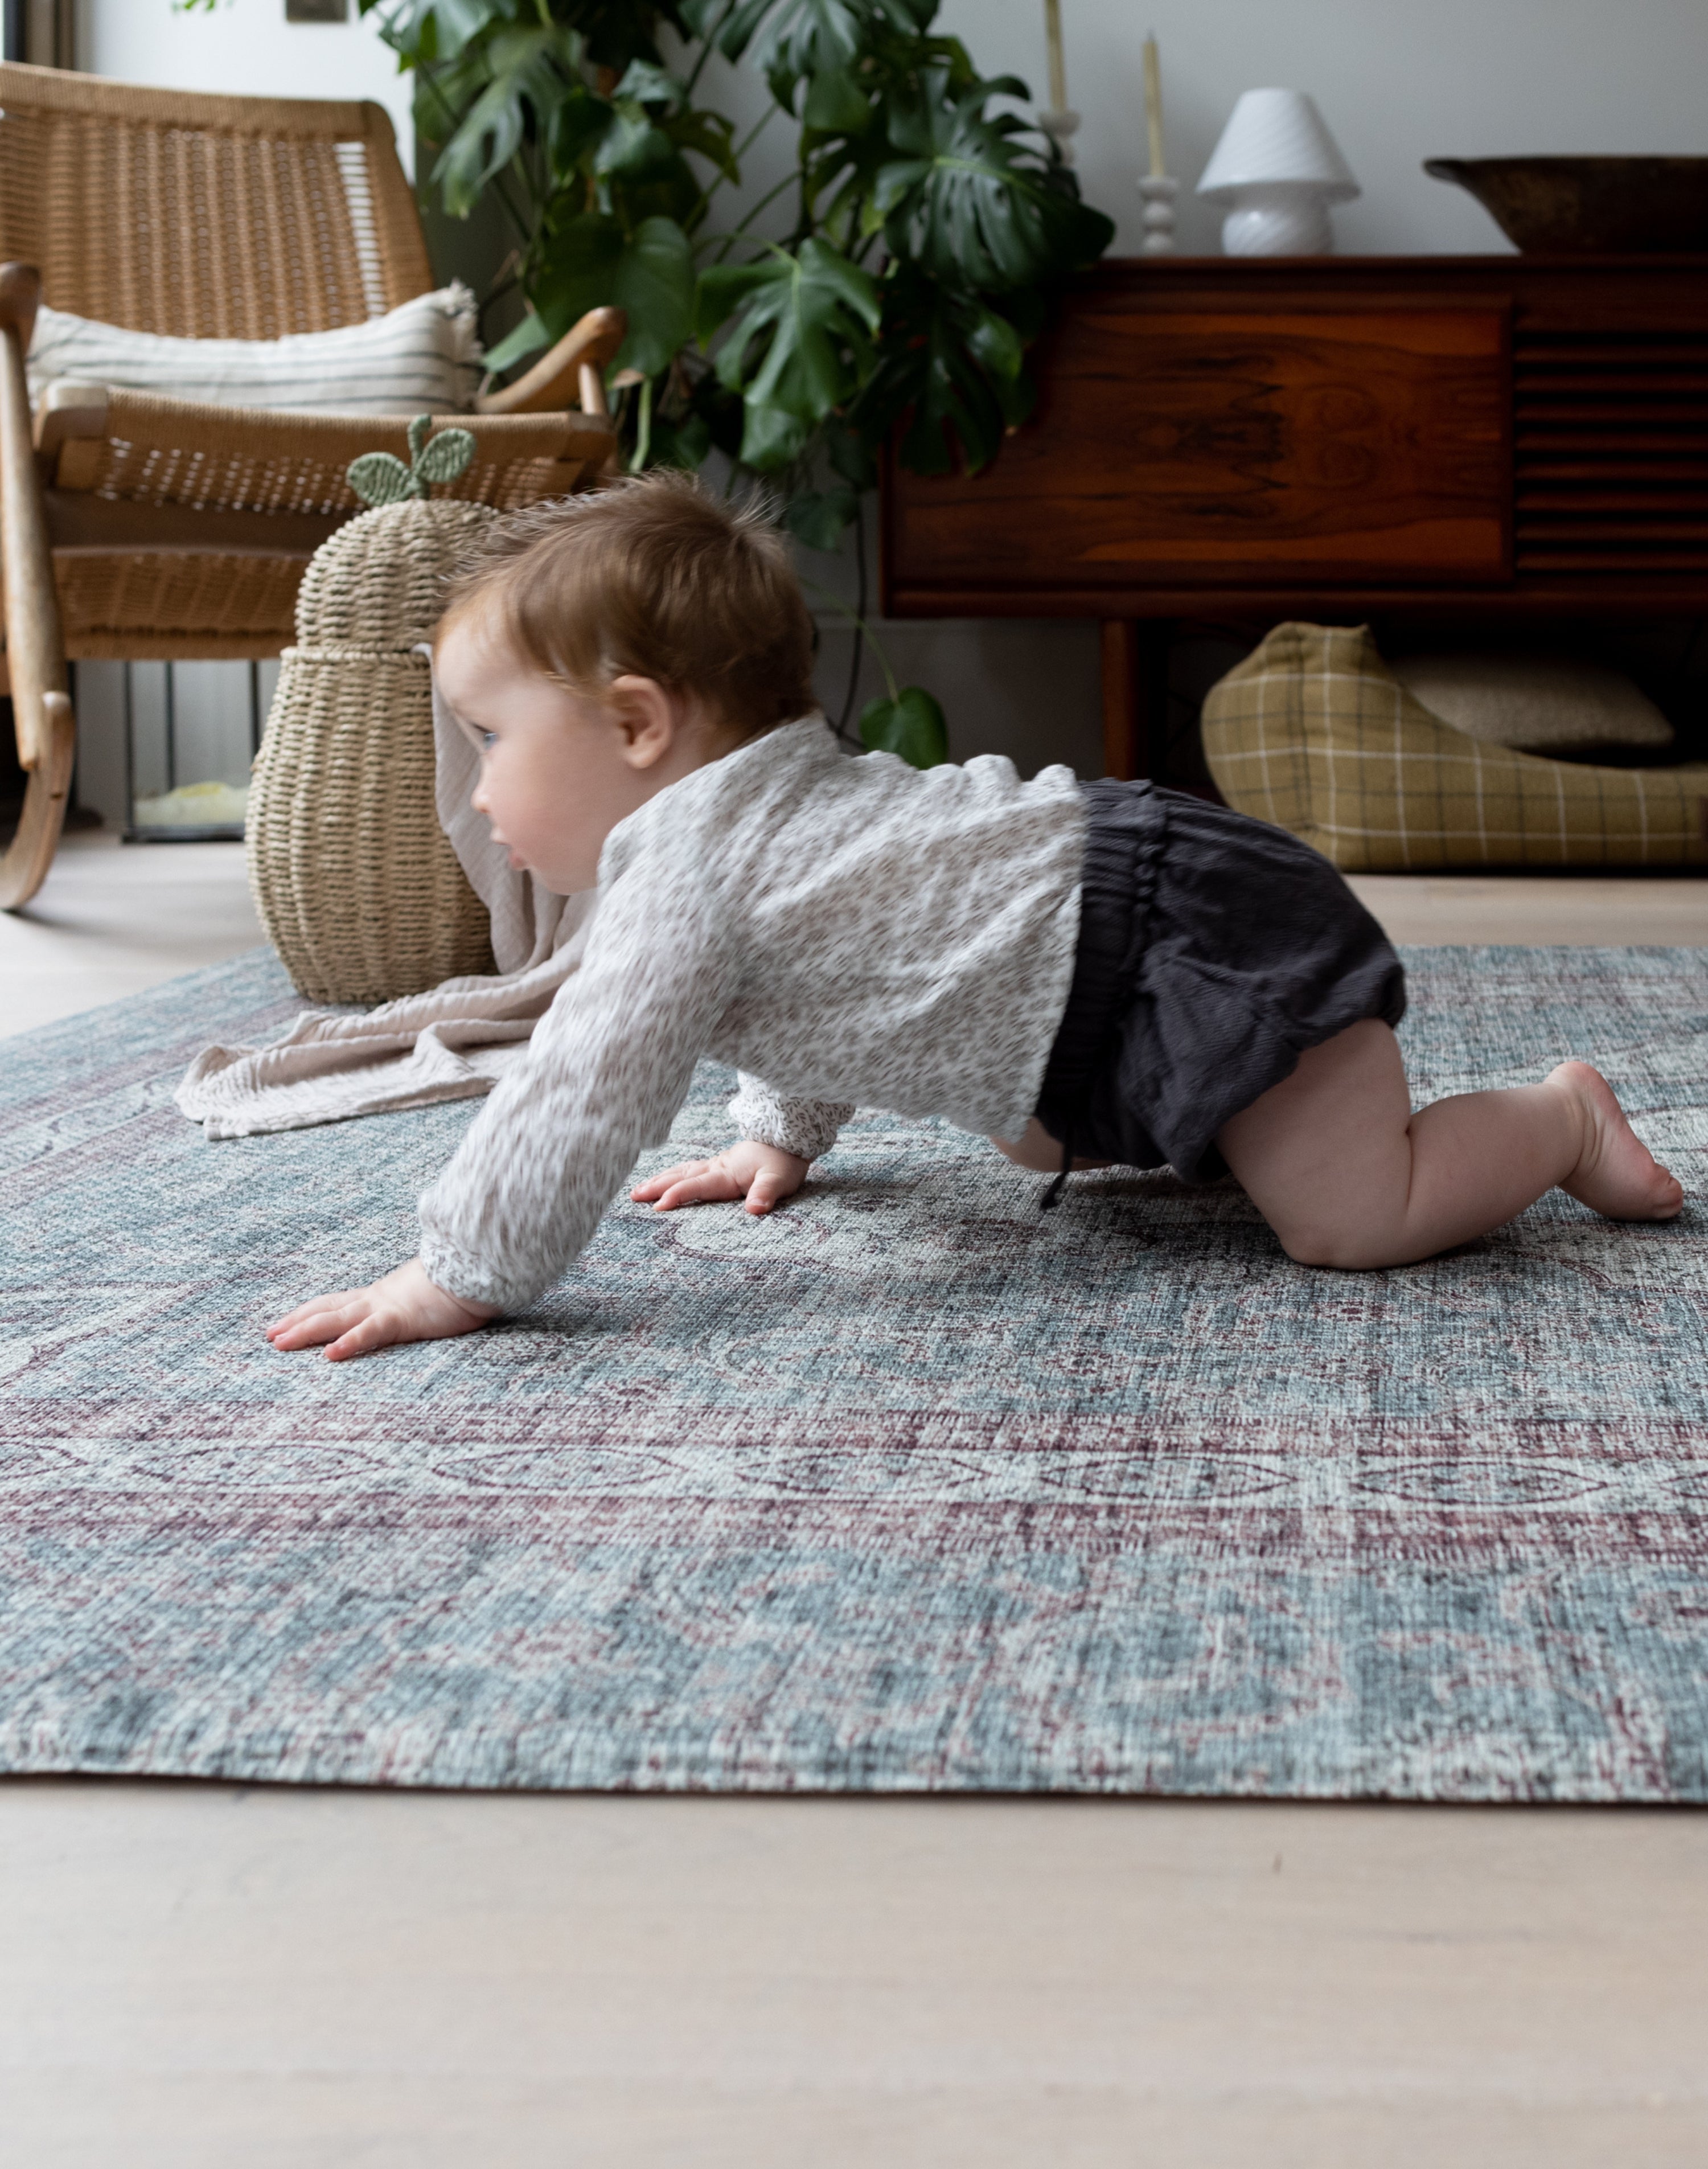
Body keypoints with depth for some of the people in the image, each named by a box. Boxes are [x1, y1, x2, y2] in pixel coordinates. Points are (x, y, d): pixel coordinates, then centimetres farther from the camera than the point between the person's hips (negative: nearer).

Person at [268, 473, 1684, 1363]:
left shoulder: (688, 867, -18)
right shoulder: (780, 800, 13)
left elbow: (587, 1095, -23)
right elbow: (837, 985, 32)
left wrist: (464, 1276, -17)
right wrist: (783, 1139, 36)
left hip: (1181, 935, -11)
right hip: (1126, 876, 11)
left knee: (1350, 1221, -14)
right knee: (1040, 1147, 30)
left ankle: (1560, 1122, 7)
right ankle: (1320, 1103, 29)